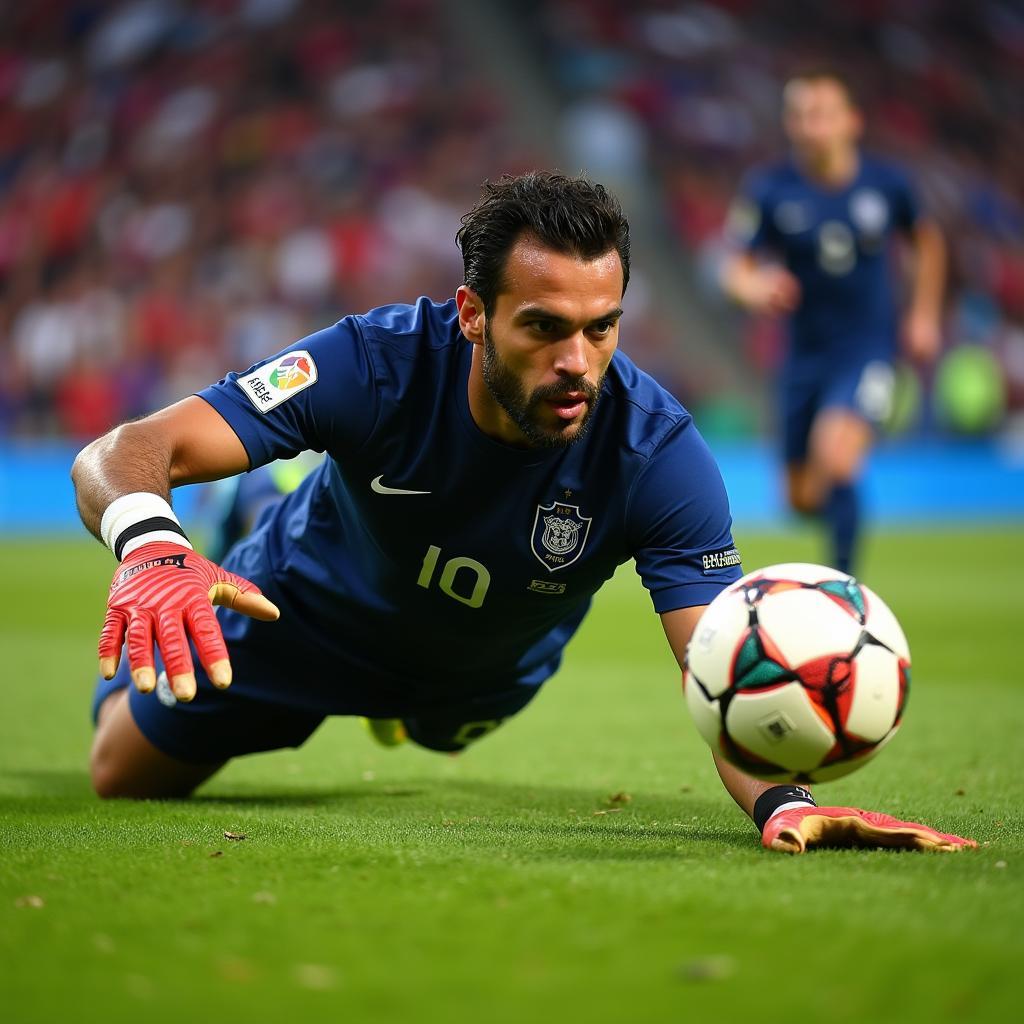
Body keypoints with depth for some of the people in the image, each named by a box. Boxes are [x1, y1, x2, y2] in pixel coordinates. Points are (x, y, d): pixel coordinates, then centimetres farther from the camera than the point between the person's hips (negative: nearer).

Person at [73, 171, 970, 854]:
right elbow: (125, 453, -47)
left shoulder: (659, 455, -39)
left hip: (478, 674, 2)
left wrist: (784, 800, -69)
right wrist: (151, 548, -72)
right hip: (300, 615, -2)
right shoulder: (382, 363, -41)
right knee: (127, 778, 18)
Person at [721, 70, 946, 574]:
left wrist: (924, 316, 11)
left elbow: (926, 240, 15)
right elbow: (735, 266, -6)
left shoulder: (885, 182, -4)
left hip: (869, 347, -2)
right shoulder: (770, 188, -7)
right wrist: (755, 289, -29)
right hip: (806, 352, 2)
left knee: (834, 460, -27)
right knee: (803, 497, 9)